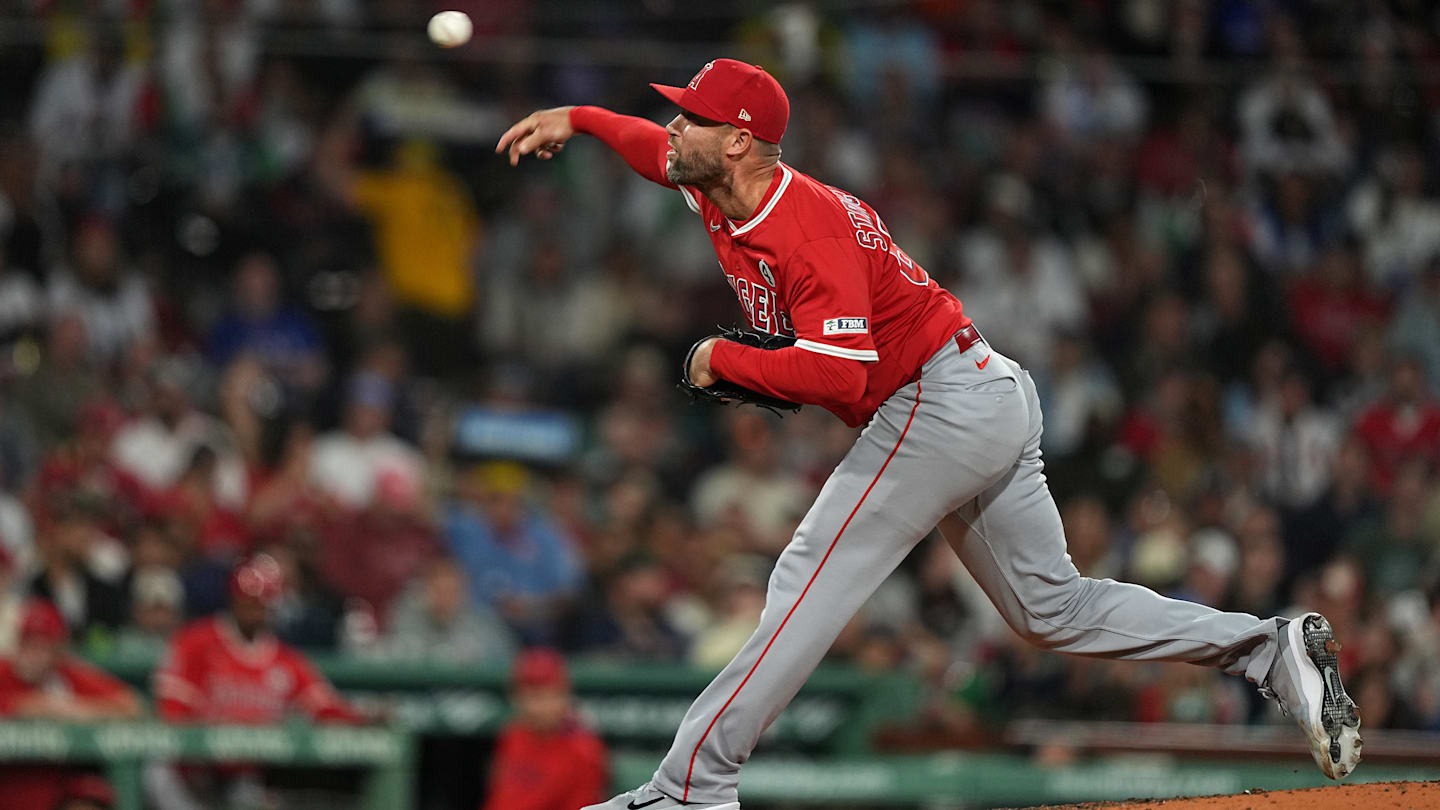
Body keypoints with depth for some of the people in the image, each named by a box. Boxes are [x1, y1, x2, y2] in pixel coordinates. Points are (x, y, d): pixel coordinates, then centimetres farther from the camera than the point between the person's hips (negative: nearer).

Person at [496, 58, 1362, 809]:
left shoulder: (808, 229, -23)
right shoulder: (724, 189, 6)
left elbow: (837, 375, -32)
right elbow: (665, 151, 30)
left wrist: (725, 358, -20)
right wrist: (577, 118, 18)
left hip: (941, 402, -10)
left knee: (810, 584, -12)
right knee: (1054, 608, 12)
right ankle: (1272, 649, 7)